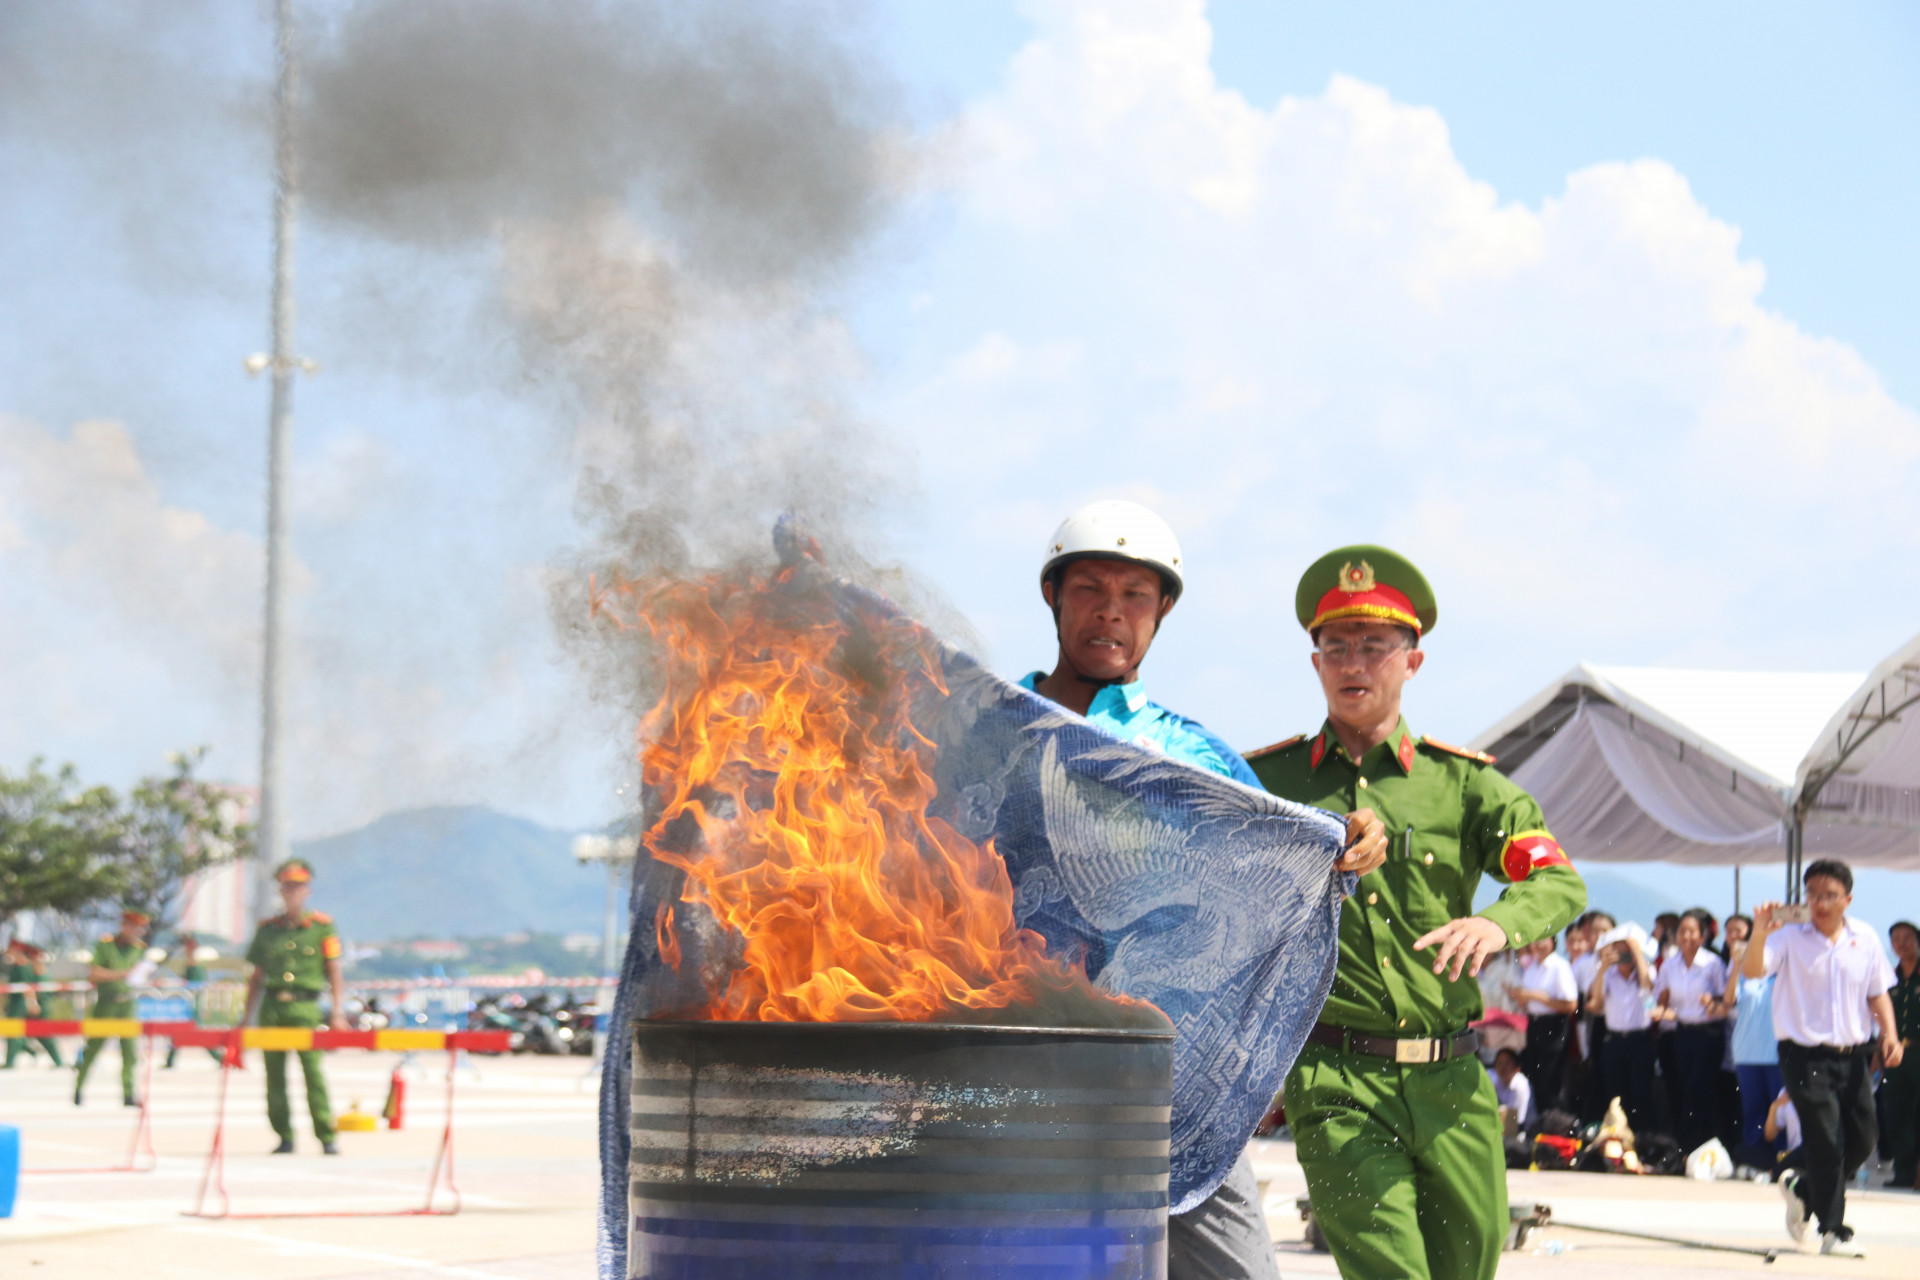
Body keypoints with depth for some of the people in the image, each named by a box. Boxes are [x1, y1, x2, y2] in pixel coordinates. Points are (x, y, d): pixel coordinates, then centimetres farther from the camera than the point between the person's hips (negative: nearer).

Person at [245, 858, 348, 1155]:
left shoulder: (322, 925, 6)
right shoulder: (267, 928, 15)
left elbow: (334, 971, 5)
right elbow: (256, 977, 19)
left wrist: (338, 1012, -4)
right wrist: (246, 1017, 15)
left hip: (304, 1006, -3)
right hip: (271, 1006, 3)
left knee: (314, 1072, -12)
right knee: (274, 1075, 1)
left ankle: (327, 1136, -9)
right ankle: (284, 1137, 8)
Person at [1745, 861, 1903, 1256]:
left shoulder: (1866, 938, 6)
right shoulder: (1791, 936, -6)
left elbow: (1878, 993, 14)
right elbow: (1752, 971, -20)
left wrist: (1889, 1034, -2)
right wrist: (1759, 935, -39)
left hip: (1853, 1056, 5)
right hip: (1806, 1056, -5)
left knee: (1861, 1142, 7)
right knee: (1827, 1142, -11)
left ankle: (1802, 1192, 32)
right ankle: (1834, 1231, -2)